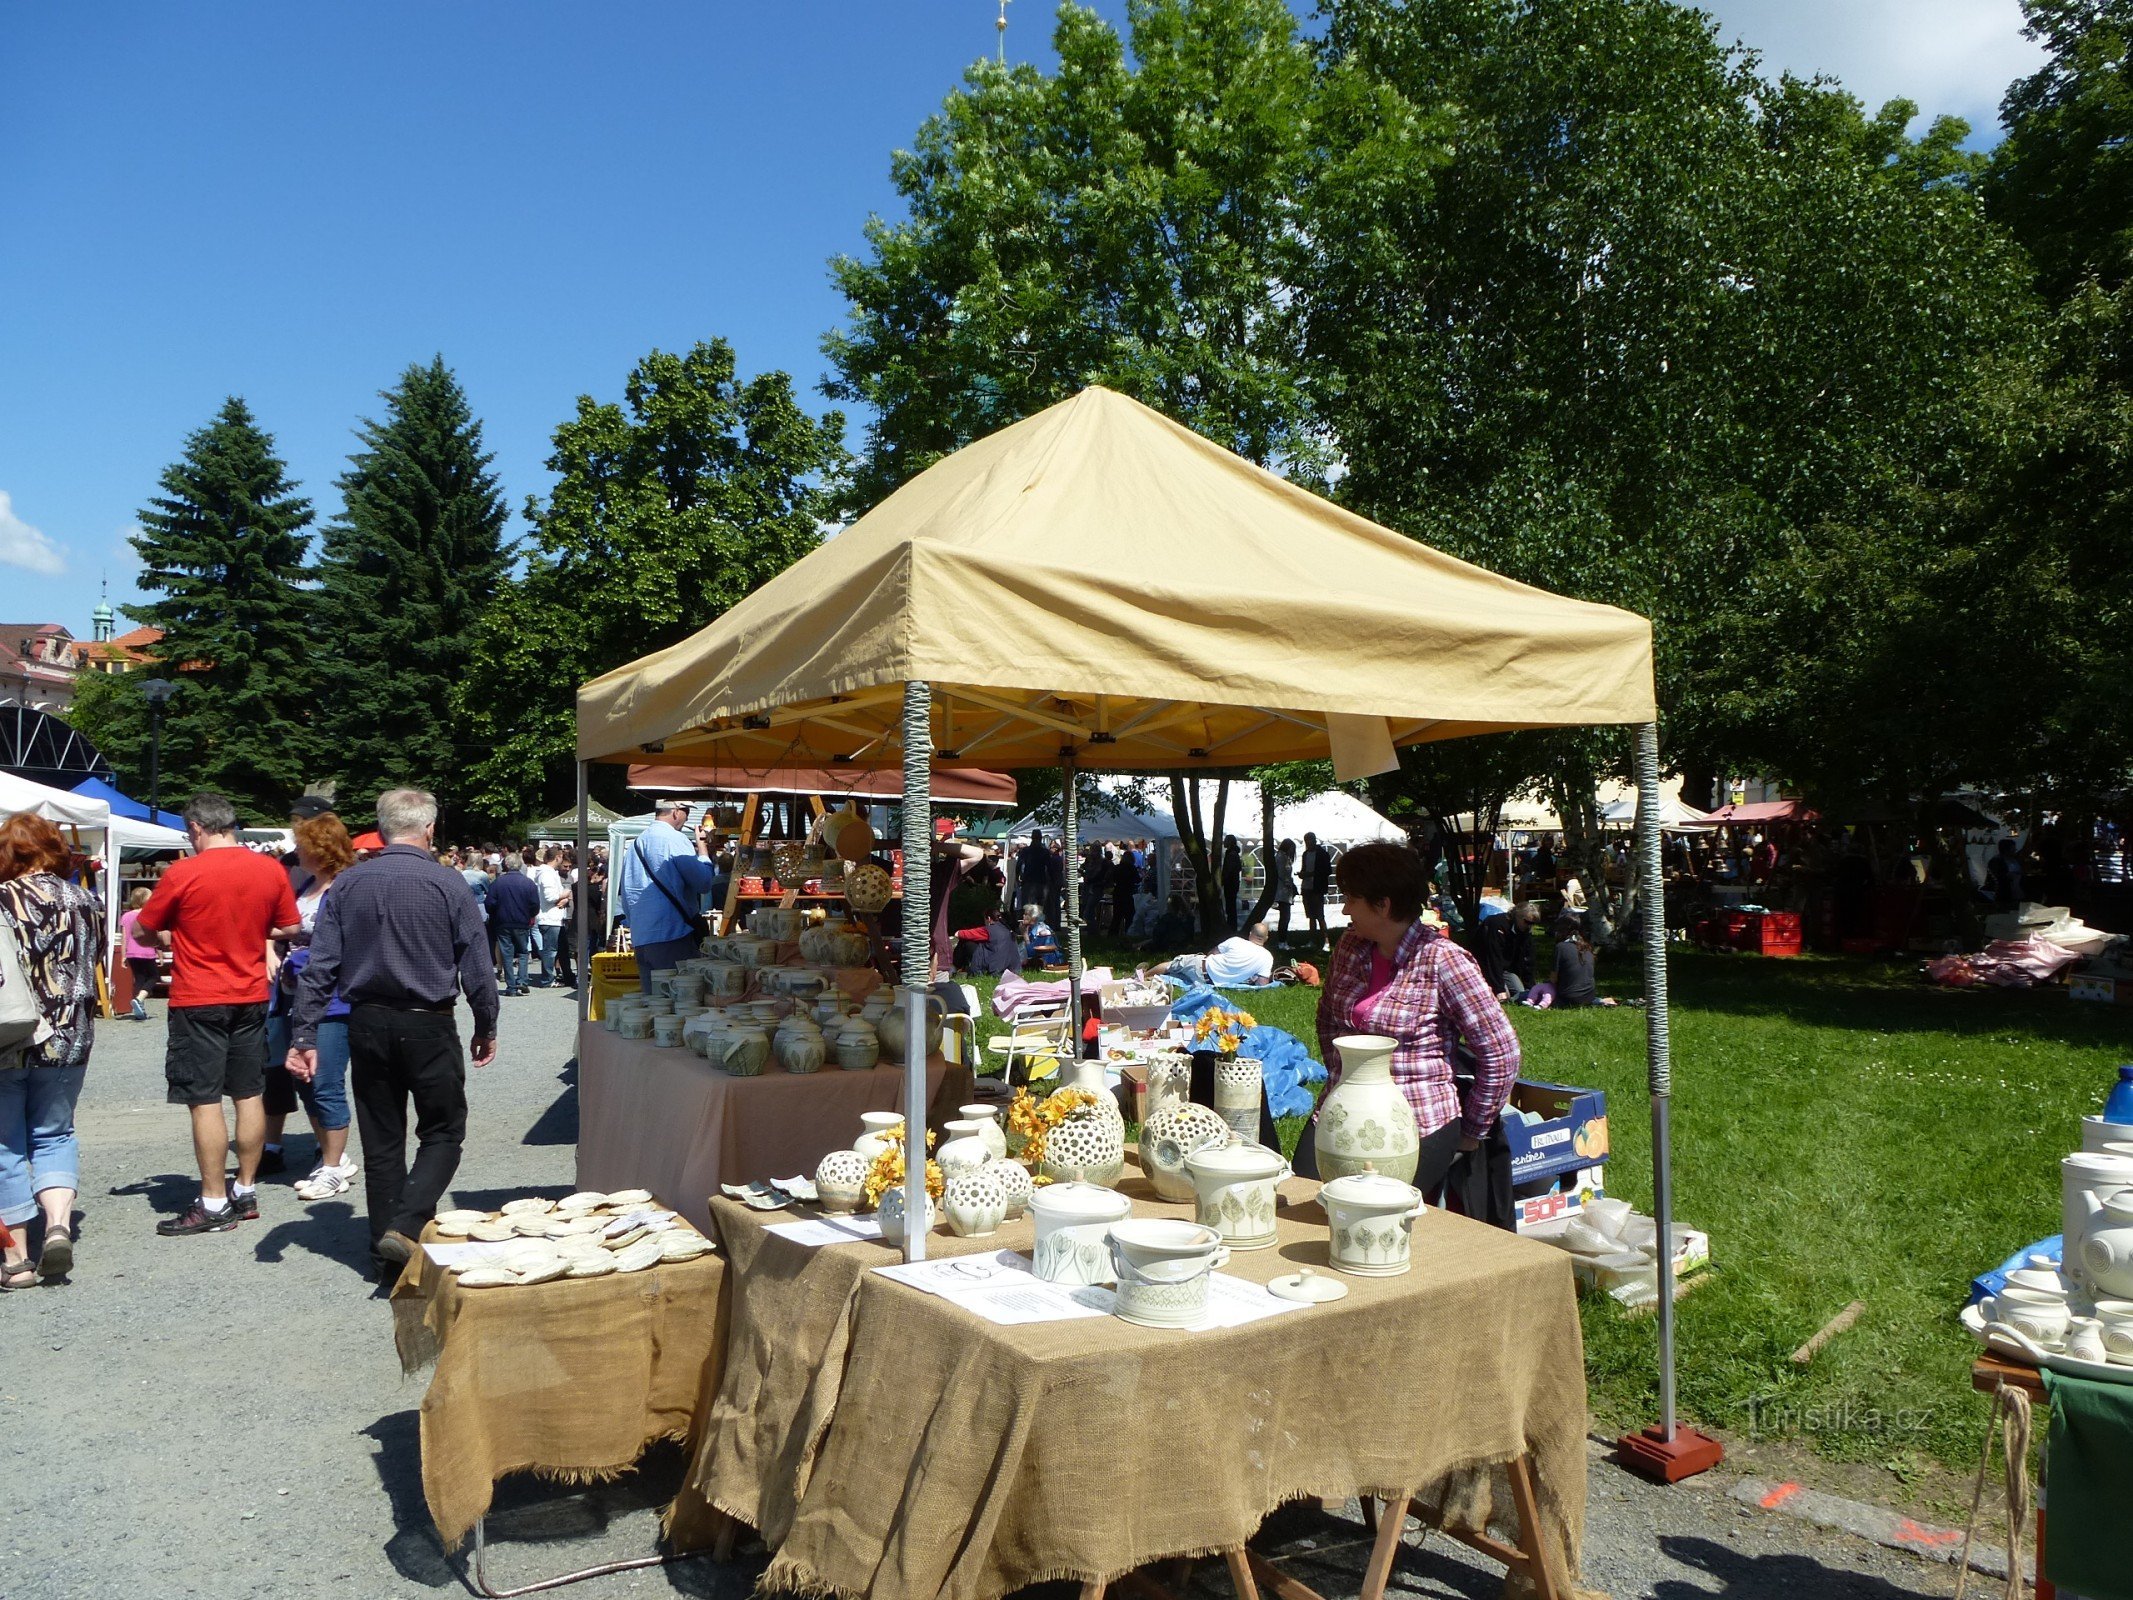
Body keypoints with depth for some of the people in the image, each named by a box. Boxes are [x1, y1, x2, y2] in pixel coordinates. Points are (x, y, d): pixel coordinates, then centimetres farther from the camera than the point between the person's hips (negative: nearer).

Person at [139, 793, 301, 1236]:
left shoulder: (182, 874, -12)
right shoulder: (270, 870, -1)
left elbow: (144, 931, 1)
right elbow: (291, 927, 9)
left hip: (198, 1001, -5)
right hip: (251, 998, 5)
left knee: (204, 1101, -1)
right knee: (249, 1095, 12)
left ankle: (214, 1204, 2)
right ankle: (246, 1191, 21)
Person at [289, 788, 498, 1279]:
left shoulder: (348, 884, 2)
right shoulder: (448, 884, -8)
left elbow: (319, 967, -1)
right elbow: (477, 967, -6)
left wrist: (304, 1035, 2)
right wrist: (486, 1029, 7)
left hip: (368, 1025, 4)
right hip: (428, 1025, -4)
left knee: (381, 1141, 12)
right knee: (443, 1132, 8)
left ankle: (386, 1250, 18)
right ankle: (406, 1227, -9)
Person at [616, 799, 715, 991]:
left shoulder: (635, 844, 16)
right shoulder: (675, 840, -8)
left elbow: (626, 896, 21)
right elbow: (704, 883, -11)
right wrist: (702, 849, 3)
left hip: (639, 939, 8)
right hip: (672, 935, -8)